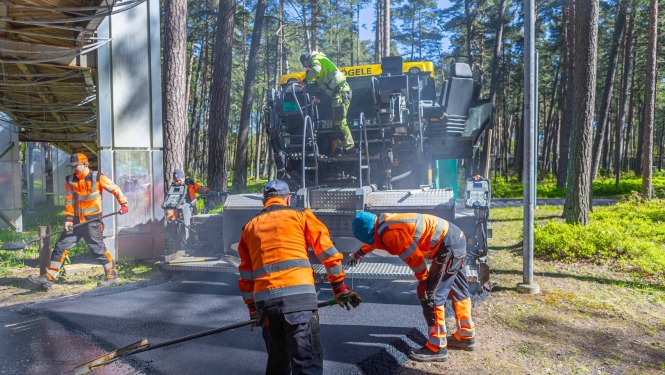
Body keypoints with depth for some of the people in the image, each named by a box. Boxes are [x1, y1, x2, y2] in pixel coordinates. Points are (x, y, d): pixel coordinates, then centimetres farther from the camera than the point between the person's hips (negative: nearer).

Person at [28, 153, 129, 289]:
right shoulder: (70, 180, 6)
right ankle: (48, 278, 12)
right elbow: (69, 200, 6)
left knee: (98, 249, -4)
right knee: (61, 246, 4)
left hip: (92, 221, -5)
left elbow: (115, 189, -5)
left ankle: (112, 275, 10)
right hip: (76, 221, 5)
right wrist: (68, 219, 0)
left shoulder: (97, 177, -8)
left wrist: (123, 204, -13)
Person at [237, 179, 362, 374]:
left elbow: (246, 274, 25)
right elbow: (326, 250, 10)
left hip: (264, 300, 4)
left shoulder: (250, 227, 22)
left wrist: (252, 307, 34)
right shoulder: (300, 215, 12)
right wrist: (339, 287, 17)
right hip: (298, 296, -4)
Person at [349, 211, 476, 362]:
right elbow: (374, 240, 31)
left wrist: (423, 280, -1)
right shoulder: (384, 222, 9)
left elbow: (414, 256, -19)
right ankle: (466, 337, 35)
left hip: (448, 245, -10)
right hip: (456, 238, 10)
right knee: (458, 290, 20)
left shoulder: (390, 232, -22)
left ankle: (437, 348, 3)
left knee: (431, 296, -6)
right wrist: (358, 254, 48)